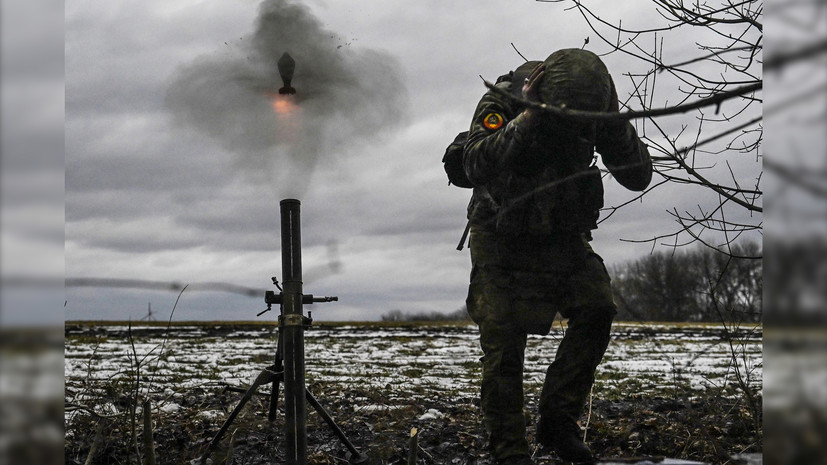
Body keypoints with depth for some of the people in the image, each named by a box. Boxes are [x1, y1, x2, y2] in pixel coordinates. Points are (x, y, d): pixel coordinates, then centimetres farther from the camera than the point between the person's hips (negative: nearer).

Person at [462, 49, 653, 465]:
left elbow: (638, 177, -13)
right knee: (504, 343, -8)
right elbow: (476, 166, -37)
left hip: (564, 238, 3)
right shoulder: (504, 100, -22)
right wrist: (526, 122, -47)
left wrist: (617, 130, -30)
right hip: (503, 239, -3)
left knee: (596, 309, -17)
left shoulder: (595, 106, -12)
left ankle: (557, 422, -6)